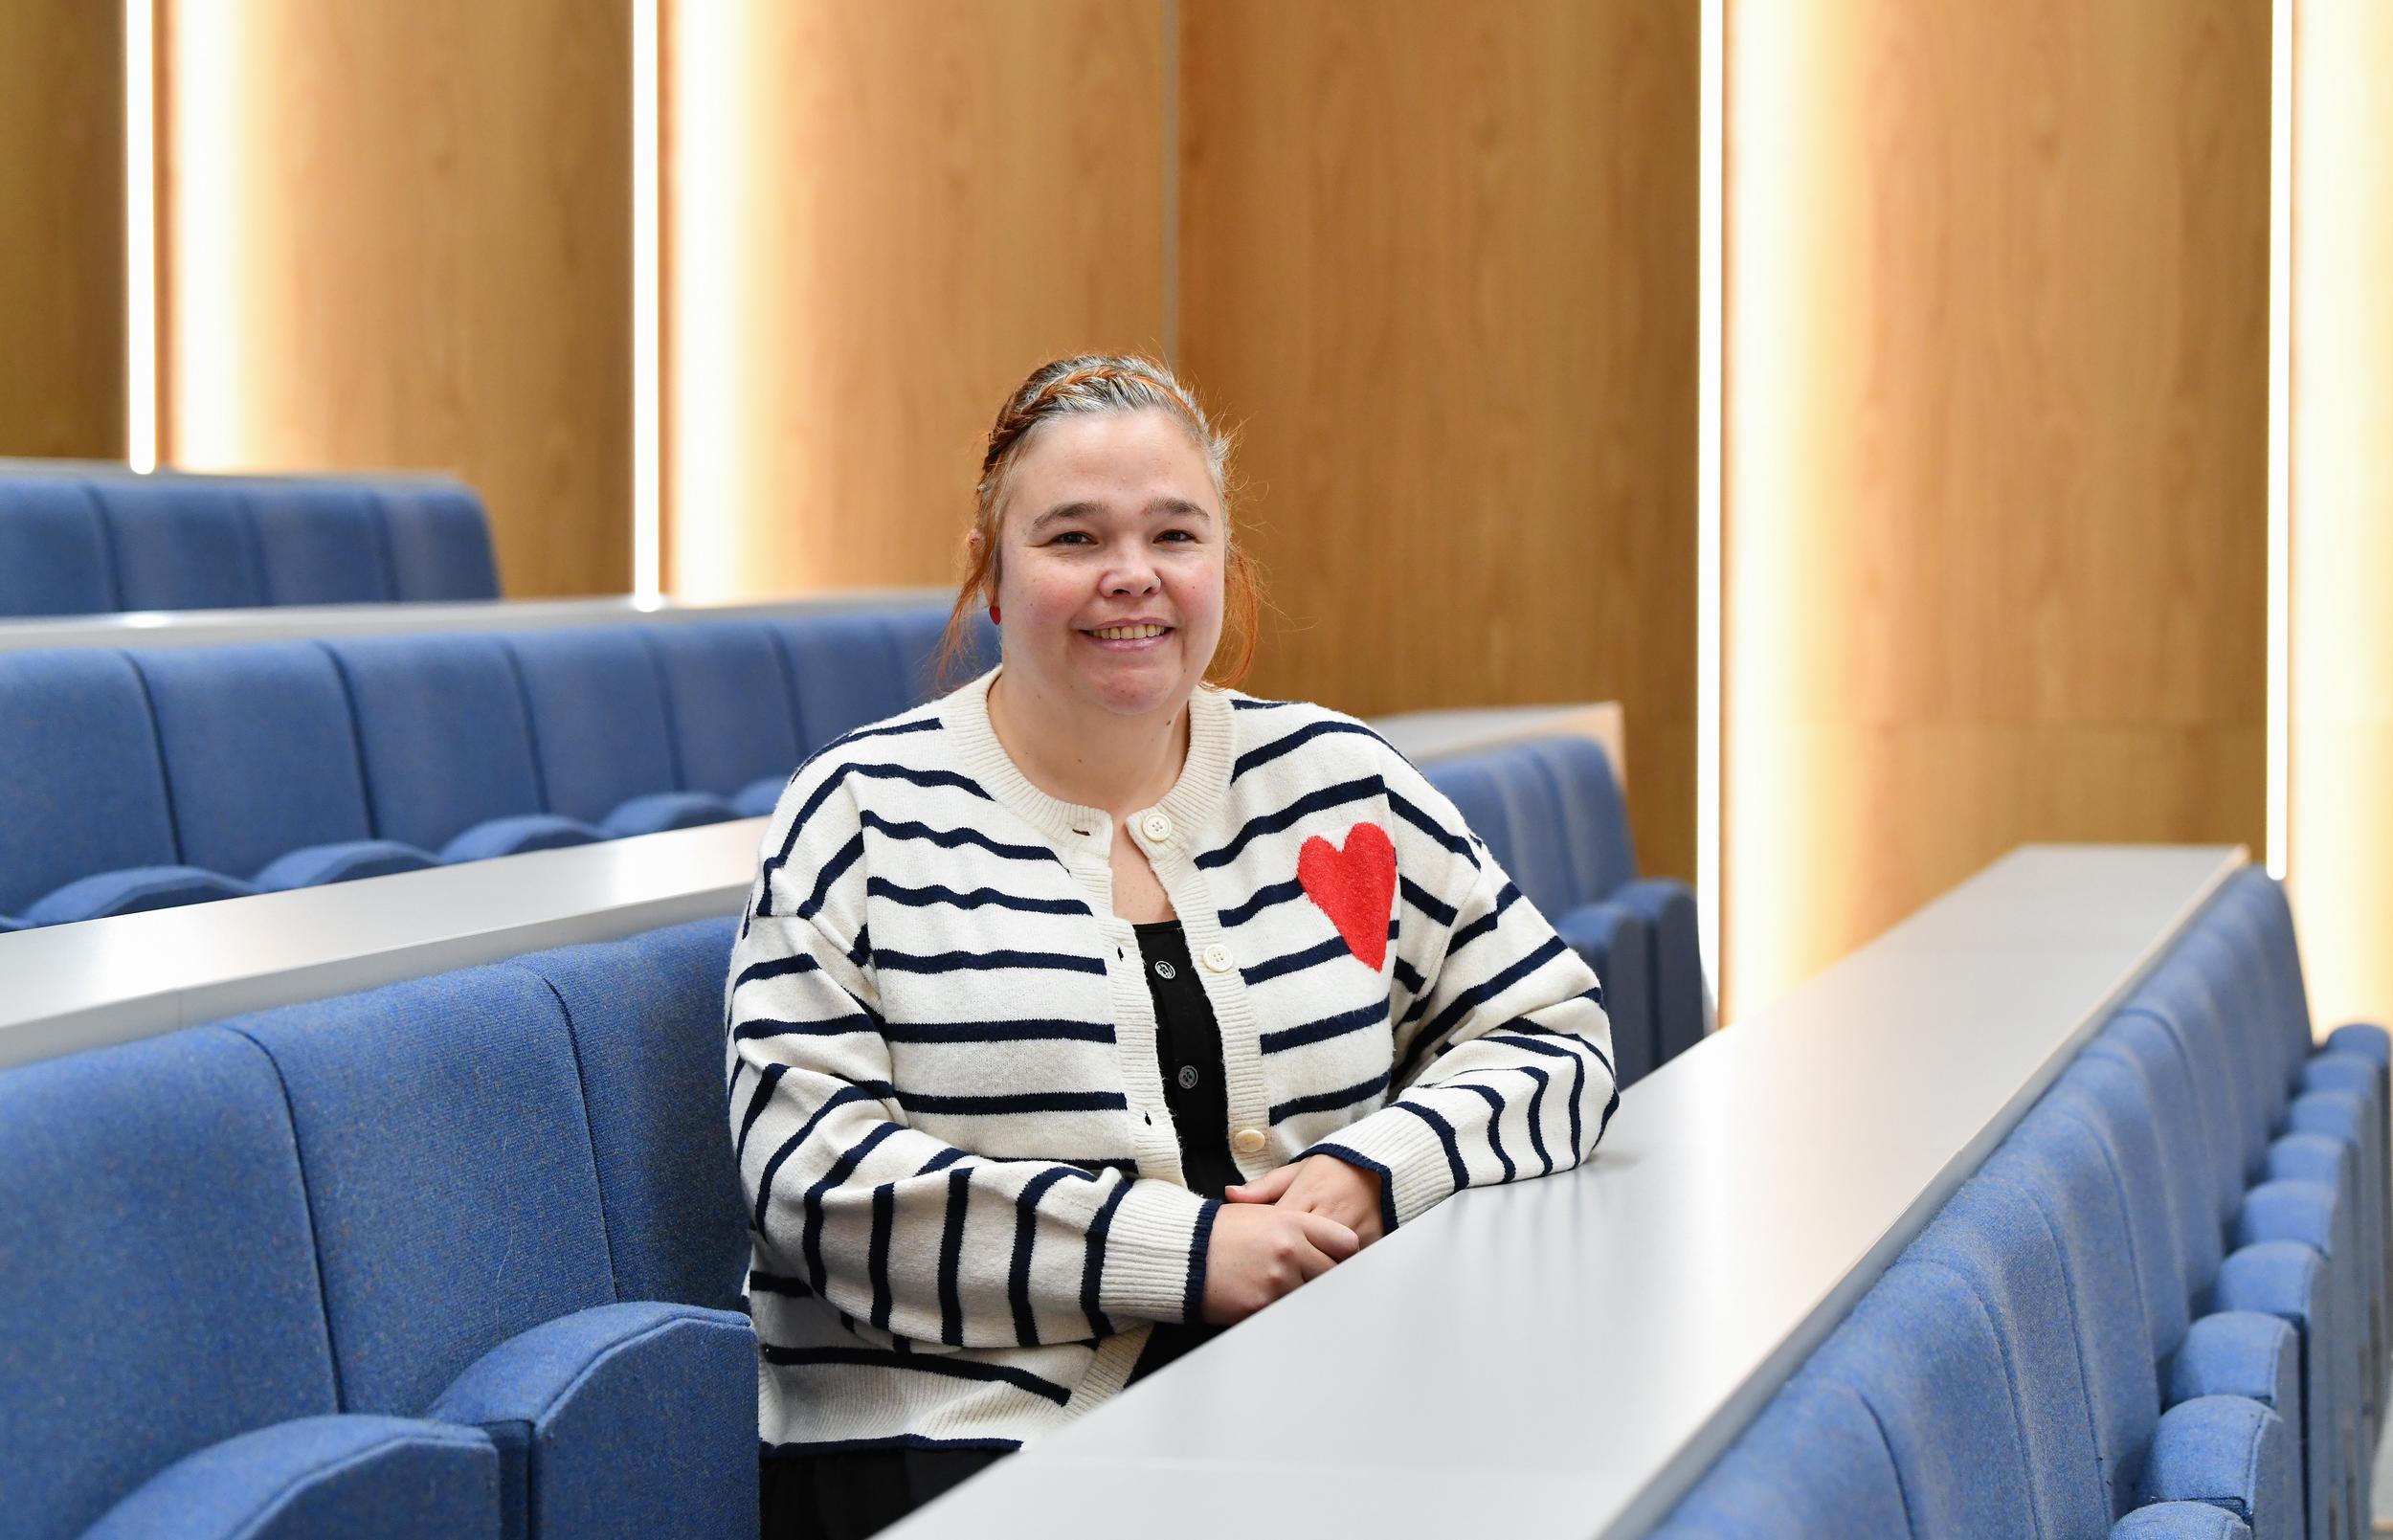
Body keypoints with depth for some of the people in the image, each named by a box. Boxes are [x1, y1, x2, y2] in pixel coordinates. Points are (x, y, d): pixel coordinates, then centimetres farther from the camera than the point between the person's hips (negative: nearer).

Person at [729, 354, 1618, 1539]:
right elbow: (815, 1172, -6)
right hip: (957, 1442, -4)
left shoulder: (1336, 786, 14)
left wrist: (1374, 1170, -4)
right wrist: (1186, 1252, -13)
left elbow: (1556, 1038, 18)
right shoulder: (862, 817, 4)